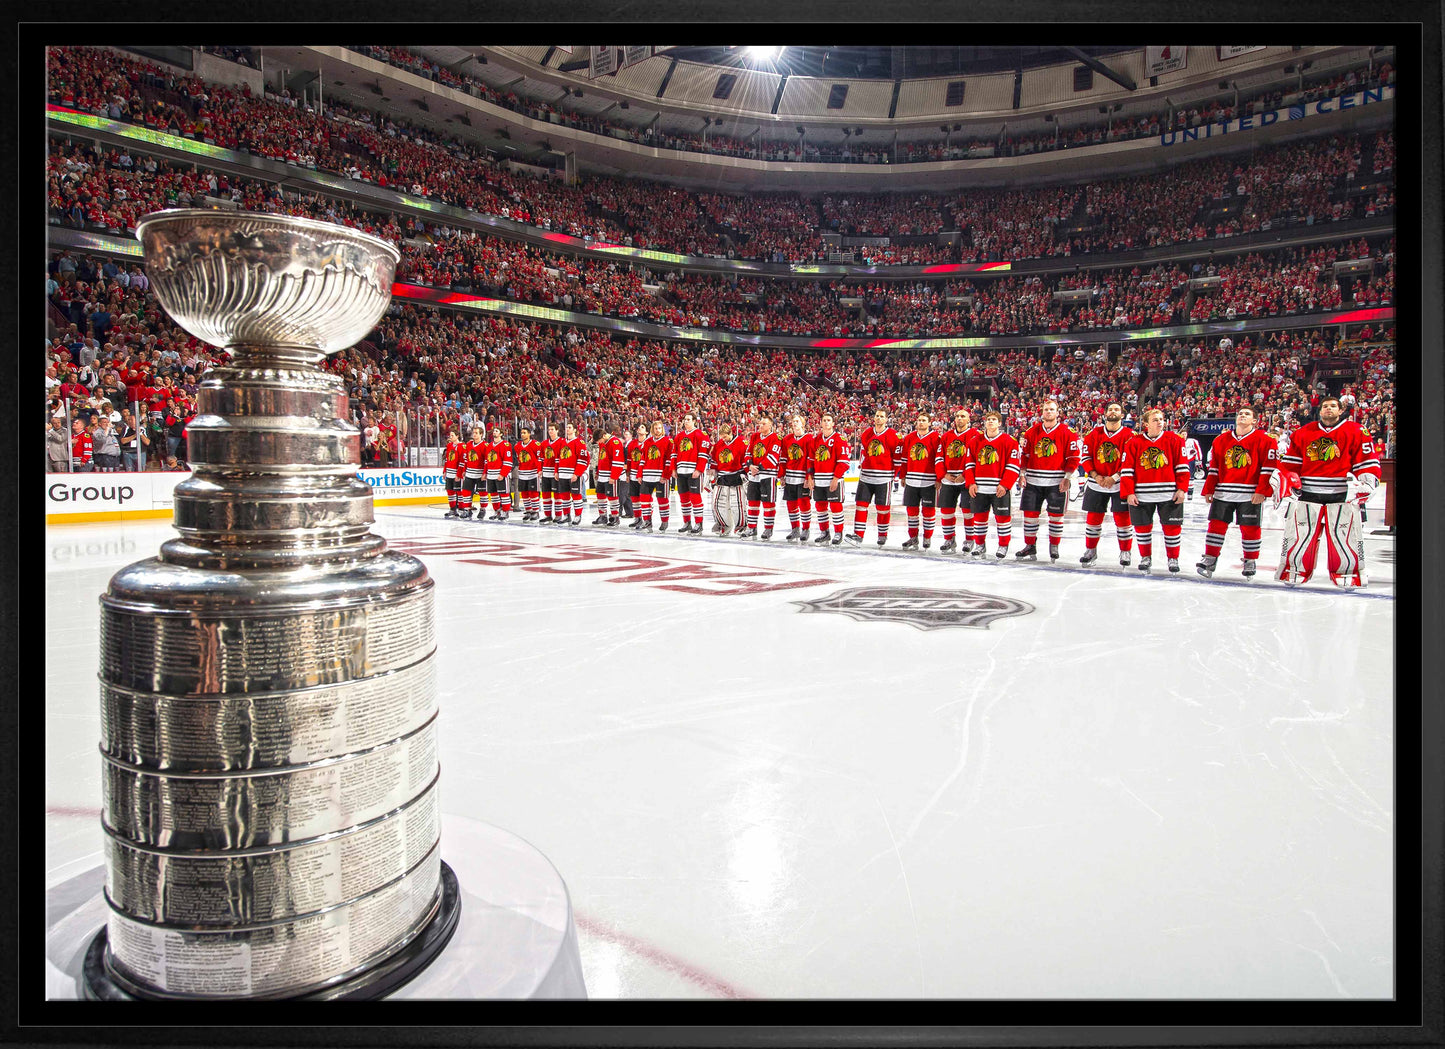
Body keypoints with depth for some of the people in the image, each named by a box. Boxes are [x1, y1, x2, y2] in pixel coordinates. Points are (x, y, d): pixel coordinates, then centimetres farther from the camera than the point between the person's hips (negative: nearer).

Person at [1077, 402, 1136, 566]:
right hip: (1096, 483, 2)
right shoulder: (1094, 433, 4)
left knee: (1123, 518, -1)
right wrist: (1095, 475, -10)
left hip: (1120, 484, -2)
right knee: (1093, 517, 6)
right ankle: (1091, 550, 19)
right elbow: (1085, 456, 2)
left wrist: (1114, 478, -17)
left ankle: (1125, 551, 13)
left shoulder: (1129, 435, -4)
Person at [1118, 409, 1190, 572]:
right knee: (1142, 527, 7)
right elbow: (1127, 470, 0)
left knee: (1171, 527, 4)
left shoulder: (1174, 440, 2)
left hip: (1169, 494, 0)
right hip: (1142, 495, 0)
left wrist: (1182, 489, -4)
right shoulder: (1134, 443, 1)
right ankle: (1145, 557, 25)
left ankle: (1173, 558, 21)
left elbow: (1182, 466, 3)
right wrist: (1129, 493, -5)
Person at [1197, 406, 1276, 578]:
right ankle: (1210, 559, 7)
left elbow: (1268, 468, -4)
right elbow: (1213, 468, 12)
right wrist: (1208, 490, 8)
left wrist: (1262, 491, -11)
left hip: (1250, 495, -3)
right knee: (1217, 525, 0)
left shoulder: (1264, 440, 0)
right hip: (1223, 493, 3)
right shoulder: (1221, 440, 10)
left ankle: (1250, 562, 17)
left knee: (1250, 528, 3)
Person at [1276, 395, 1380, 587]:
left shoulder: (1356, 432, 5)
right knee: (1298, 534, 0)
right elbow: (1290, 461, 13)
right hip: (1308, 493, 1)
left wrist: (1367, 483, -9)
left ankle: (1348, 577, 8)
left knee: (1344, 536, -3)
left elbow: (1368, 462, 3)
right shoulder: (1303, 433, 10)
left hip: (1341, 495, -1)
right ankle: (1294, 573, 10)